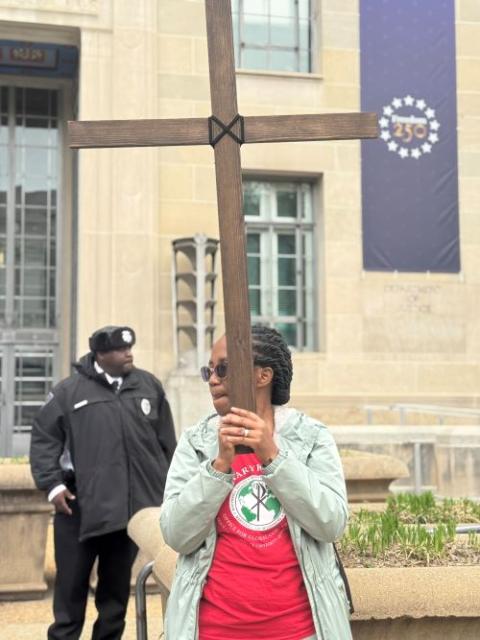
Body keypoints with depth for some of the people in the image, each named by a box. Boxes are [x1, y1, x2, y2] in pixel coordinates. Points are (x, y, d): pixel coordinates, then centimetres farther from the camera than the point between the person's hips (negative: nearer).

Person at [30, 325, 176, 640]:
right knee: (72, 584, 4)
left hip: (132, 504, 3)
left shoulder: (149, 385, 8)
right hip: (81, 505, -3)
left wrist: (171, 487, 12)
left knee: (117, 587, 12)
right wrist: (52, 484, -7)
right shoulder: (69, 390, -2)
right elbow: (44, 439, 1)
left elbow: (166, 441, 12)